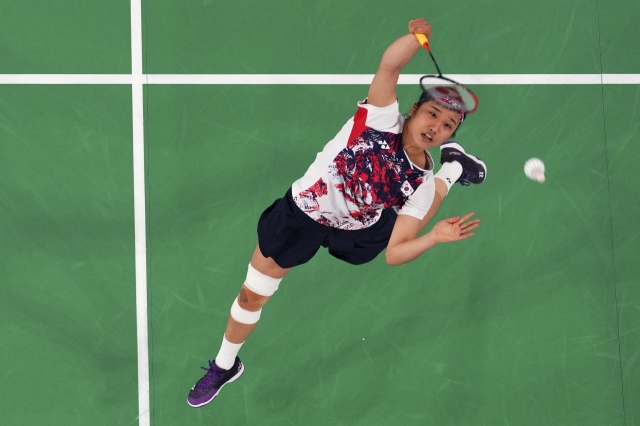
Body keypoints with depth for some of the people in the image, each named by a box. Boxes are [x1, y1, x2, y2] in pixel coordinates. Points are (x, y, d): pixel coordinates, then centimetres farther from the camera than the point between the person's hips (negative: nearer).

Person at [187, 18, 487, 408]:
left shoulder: (421, 183, -21)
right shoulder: (383, 118, -28)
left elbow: (395, 253, -26)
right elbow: (390, 64, -45)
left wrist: (436, 236, -40)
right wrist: (419, 36, -60)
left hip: (358, 231, 2)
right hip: (301, 215, -2)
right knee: (252, 296, 8)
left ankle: (452, 170, 47)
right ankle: (225, 366, 34)